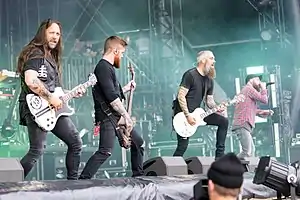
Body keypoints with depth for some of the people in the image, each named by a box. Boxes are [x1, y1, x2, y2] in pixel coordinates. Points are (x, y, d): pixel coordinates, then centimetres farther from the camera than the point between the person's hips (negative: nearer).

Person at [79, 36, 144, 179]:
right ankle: (83, 180, -18)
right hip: (107, 117, -10)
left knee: (138, 142, 16)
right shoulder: (103, 67, -14)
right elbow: (111, 97, -22)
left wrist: (126, 88, 24)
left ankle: (138, 175, 26)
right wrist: (126, 116, -18)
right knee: (105, 151, -19)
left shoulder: (108, 67, 19)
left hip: (116, 117, 10)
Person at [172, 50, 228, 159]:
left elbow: (209, 100, 14)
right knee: (182, 146, -11)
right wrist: (188, 116, -22)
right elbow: (181, 96, -18)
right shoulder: (190, 75, -14)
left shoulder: (209, 80, 10)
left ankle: (219, 156, 2)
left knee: (223, 121, -2)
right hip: (183, 113, -7)